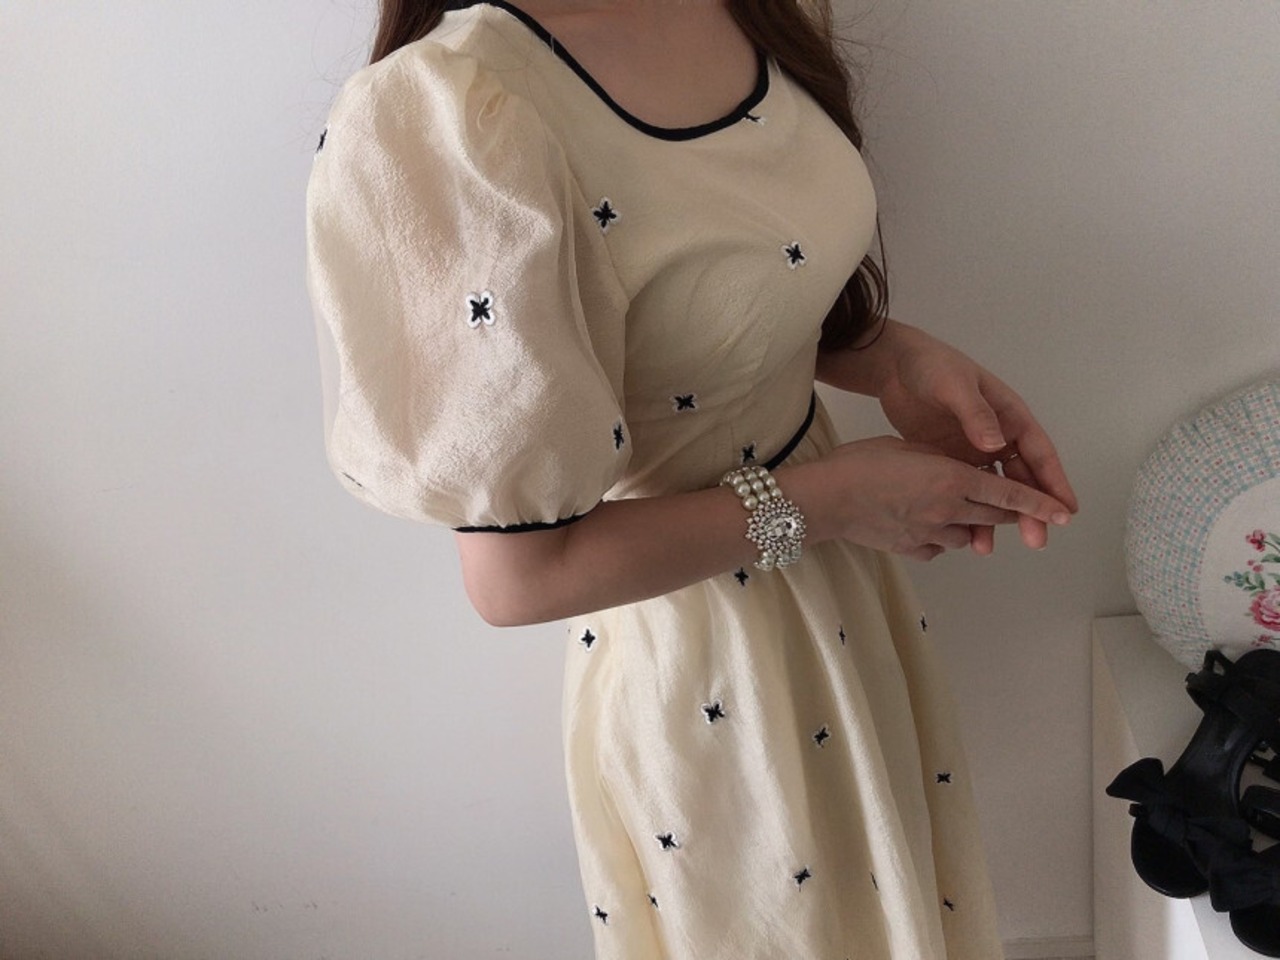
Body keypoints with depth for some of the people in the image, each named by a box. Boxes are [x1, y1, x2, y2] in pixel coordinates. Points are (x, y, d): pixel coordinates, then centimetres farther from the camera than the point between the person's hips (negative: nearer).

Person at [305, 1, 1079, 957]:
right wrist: (815, 500, -20)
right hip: (700, 670, -6)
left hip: (843, 577, 7)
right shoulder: (464, 119, -32)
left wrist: (896, 357, -11)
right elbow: (520, 574, -25)